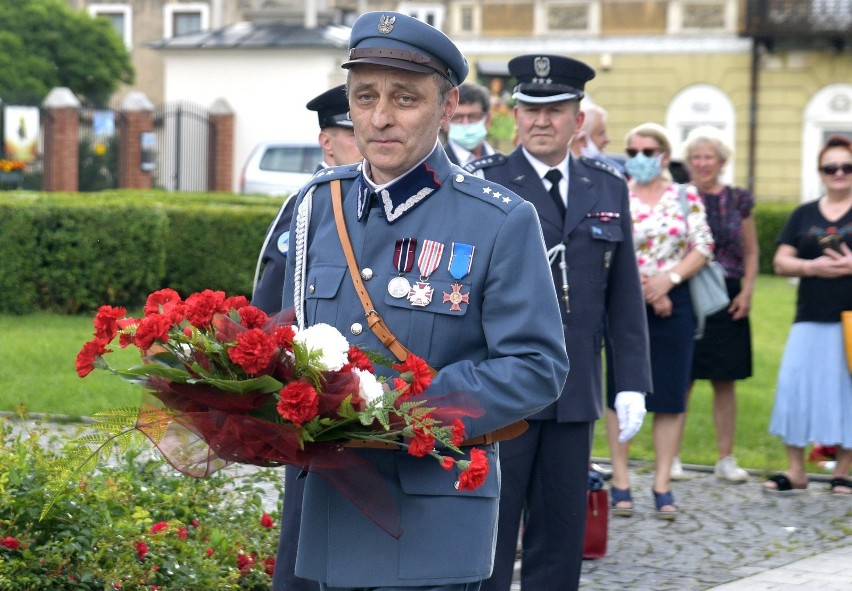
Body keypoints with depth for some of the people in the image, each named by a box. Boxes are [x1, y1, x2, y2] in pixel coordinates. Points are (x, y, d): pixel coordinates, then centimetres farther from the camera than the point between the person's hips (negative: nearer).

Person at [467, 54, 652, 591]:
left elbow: (625, 295, 12)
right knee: (488, 534, -2)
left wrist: (633, 382, 6)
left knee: (562, 537, 9)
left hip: (576, 391, 4)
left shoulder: (608, 189, 11)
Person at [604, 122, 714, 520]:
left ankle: (662, 484, 6)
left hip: (674, 304, 1)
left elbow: (703, 248, 1)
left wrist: (668, 280, -12)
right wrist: (646, 289, -11)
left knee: (670, 397, 1)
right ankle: (620, 481, 6)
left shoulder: (686, 197, 7)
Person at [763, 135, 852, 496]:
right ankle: (795, 472, 6)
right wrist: (812, 266, -11)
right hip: (810, 319, 3)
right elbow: (781, 262, 8)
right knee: (796, 387, -3)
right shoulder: (804, 215, 13)